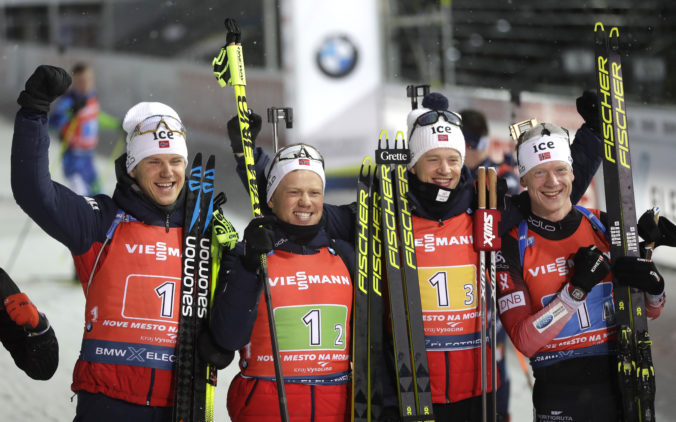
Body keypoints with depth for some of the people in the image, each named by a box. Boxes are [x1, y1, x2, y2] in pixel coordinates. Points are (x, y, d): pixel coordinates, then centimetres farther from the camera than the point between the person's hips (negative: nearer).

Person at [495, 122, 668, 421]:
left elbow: (650, 312, 12)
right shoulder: (513, 247, -6)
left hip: (622, 390, 2)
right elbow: (524, 340, -12)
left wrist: (653, 287, -11)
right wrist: (577, 290, -20)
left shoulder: (604, 226, 2)